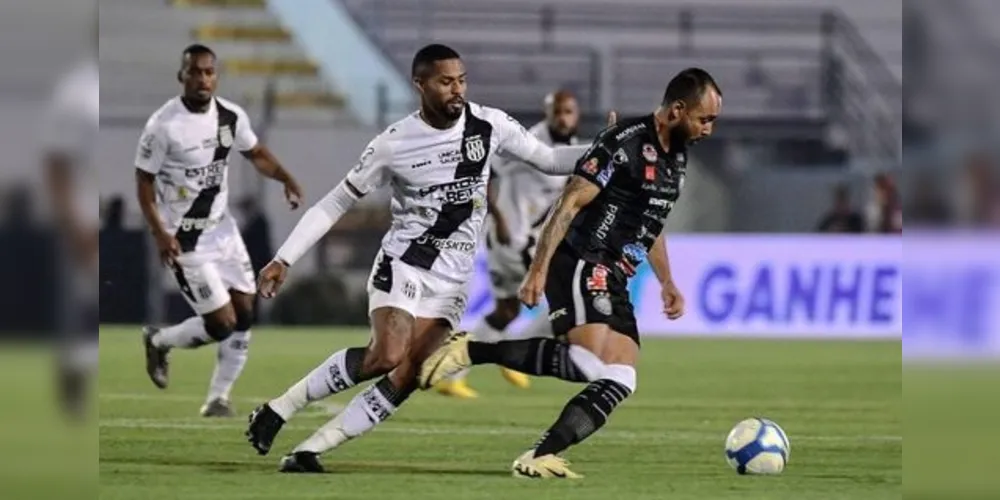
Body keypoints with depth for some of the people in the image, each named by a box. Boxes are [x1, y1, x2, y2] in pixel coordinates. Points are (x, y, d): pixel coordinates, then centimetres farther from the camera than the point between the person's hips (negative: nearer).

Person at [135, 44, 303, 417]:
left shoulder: (232, 116, -2)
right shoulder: (164, 125, -19)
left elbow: (256, 154, 13)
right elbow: (144, 181, -12)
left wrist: (286, 179, -5)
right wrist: (160, 233, -21)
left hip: (222, 229, 6)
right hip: (185, 241, -6)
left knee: (245, 314, 3)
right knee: (221, 324, -9)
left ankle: (218, 399, 18)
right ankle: (158, 341, 19)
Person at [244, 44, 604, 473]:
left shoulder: (489, 126, -1)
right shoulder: (394, 144, -8)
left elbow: (549, 160, 10)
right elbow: (334, 204, 0)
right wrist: (284, 260, -4)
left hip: (449, 282, 4)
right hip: (402, 265, -3)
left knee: (407, 378, -10)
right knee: (387, 356, -26)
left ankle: (309, 450, -5)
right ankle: (280, 408, -12)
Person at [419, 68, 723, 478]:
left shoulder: (677, 156, 16)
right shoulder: (623, 143, -13)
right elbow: (570, 203, -16)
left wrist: (667, 283, 23)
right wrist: (539, 270, -21)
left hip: (612, 283, 9)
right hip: (582, 267, -9)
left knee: (619, 381, -2)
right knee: (589, 362, -27)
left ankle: (538, 458, -7)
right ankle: (470, 350, -16)